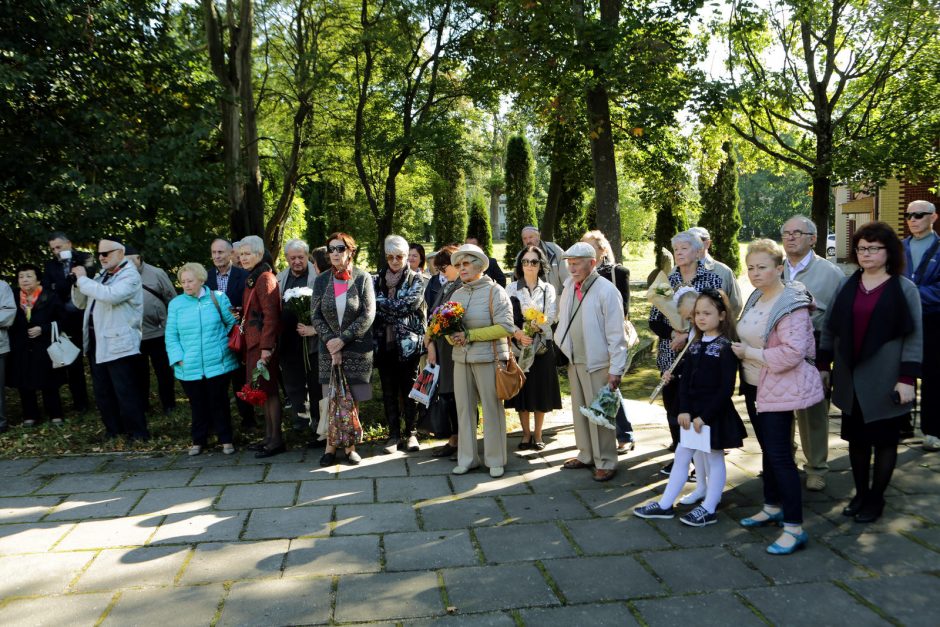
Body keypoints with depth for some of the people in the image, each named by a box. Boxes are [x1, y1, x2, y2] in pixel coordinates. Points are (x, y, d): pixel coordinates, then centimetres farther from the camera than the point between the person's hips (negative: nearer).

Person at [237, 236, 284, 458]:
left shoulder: (265, 278, -14)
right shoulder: (253, 278, 17)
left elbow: (270, 315, -19)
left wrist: (266, 347, -22)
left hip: (264, 343, -10)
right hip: (255, 343, 10)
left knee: (269, 389, -5)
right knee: (265, 390, 13)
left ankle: (277, 440, 2)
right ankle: (269, 436, 20)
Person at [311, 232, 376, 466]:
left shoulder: (362, 278, -2)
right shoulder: (321, 280, 5)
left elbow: (368, 315, -8)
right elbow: (315, 316, 3)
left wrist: (343, 339, -13)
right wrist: (330, 342, -10)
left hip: (357, 348, -1)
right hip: (329, 349, 2)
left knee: (352, 399, 2)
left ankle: (350, 446, 12)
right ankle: (331, 446, 8)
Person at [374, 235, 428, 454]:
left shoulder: (416, 279, 2)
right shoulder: (377, 279, 11)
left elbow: (409, 304, -12)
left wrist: (382, 302, -8)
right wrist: (396, 308, -11)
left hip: (408, 342, -2)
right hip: (384, 343, 3)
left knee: (409, 389, 5)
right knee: (389, 390, 7)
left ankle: (410, 433, 15)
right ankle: (394, 434, 17)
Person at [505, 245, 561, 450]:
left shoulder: (548, 289, 7)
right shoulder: (512, 288, 5)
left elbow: (551, 317, -5)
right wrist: (518, 333, -21)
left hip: (542, 345, 0)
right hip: (518, 345, 0)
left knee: (541, 390, 3)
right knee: (522, 389, 3)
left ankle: (537, 435, 15)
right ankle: (526, 434, 15)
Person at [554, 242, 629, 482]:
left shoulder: (606, 290, -14)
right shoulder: (569, 287, 5)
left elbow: (616, 333, -15)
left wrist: (616, 369, -16)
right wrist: (560, 347, 9)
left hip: (597, 363, -7)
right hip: (573, 361, 7)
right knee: (579, 410, 15)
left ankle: (605, 462, 12)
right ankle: (586, 455, 29)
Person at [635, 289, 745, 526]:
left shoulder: (727, 347, -12)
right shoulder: (695, 344, 8)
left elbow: (726, 388, -16)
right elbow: (685, 379, 6)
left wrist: (704, 416, -17)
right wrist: (684, 410, -6)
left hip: (715, 413, -7)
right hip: (692, 411, 7)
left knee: (714, 458, 6)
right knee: (681, 455, 11)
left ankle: (709, 509, 17)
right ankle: (665, 505, 19)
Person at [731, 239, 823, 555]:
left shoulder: (790, 304, -19)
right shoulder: (755, 298, 8)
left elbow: (793, 352, -27)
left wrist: (749, 353, -20)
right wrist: (740, 350, 4)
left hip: (779, 390, -9)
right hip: (754, 387, 9)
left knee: (780, 455, -7)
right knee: (767, 450, 19)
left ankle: (795, 528, 0)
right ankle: (772, 508, 34)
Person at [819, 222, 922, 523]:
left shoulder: (904, 288, -5)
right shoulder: (847, 286, 6)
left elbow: (914, 337, -8)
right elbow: (829, 328, 9)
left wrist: (907, 379, -13)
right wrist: (823, 366, 6)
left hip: (885, 382, -4)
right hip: (851, 380, 4)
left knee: (884, 440, 8)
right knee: (856, 438, 12)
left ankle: (876, 498, 21)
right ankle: (861, 493, 27)